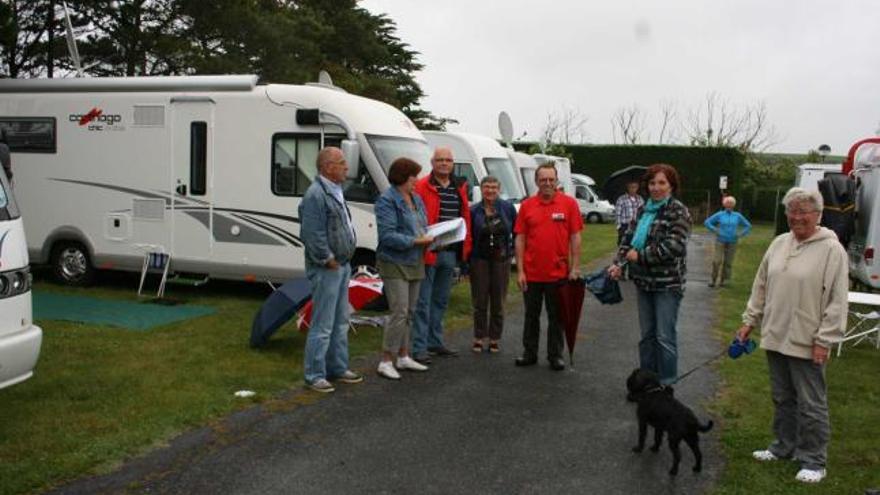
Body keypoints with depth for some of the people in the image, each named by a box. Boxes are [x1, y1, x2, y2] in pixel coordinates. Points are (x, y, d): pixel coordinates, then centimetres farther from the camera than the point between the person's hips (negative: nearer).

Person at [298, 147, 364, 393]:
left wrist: (343, 260, 13)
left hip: (341, 266, 10)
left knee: (341, 322, 17)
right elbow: (312, 234, -23)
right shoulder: (316, 194, -18)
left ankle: (338, 368, 28)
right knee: (323, 325, -4)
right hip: (327, 270, -10)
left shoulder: (335, 192, 14)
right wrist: (328, 260, -16)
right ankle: (314, 375, 6)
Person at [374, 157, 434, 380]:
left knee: (409, 313, 13)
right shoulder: (387, 200, -13)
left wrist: (431, 237, -2)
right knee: (399, 312, -11)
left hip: (414, 263, 8)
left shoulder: (416, 199, 12)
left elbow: (424, 226, 20)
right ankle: (385, 362, -3)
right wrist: (416, 241, -23)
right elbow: (387, 235, -21)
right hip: (395, 263, -8)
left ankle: (404, 357, 23)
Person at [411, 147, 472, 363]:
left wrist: (466, 246, 10)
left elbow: (465, 217, 15)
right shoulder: (422, 187, -7)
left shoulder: (460, 188, 13)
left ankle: (435, 341, 28)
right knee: (423, 301, -3)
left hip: (450, 253, 7)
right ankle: (419, 348, 2)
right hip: (428, 252, -7)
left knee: (441, 300, 16)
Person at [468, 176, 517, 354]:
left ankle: (494, 339, 18)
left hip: (501, 259, 0)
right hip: (479, 260, 0)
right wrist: (466, 262, -2)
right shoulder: (474, 211, 0)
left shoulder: (508, 208, 0)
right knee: (480, 301, 4)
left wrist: (515, 251, -1)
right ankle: (479, 338, 15)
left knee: (498, 302, 7)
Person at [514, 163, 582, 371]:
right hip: (532, 273, 1)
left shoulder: (569, 203, -2)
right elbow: (520, 239, 2)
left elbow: (575, 238, -1)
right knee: (531, 315, 13)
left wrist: (574, 268, -5)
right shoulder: (527, 205, 1)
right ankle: (530, 353, 25)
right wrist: (520, 271, -3)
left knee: (556, 316, 10)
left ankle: (555, 355, 21)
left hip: (558, 273, -1)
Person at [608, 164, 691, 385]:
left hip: (667, 283, -7)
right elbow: (629, 237, 10)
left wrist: (640, 256, -17)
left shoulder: (678, 211, -10)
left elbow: (673, 246, -21)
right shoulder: (643, 210, 10)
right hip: (644, 281, 7)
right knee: (647, 334, 15)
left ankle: (666, 384, 10)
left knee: (665, 336, -1)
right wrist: (618, 263, -5)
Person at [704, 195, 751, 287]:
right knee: (717, 261, -10)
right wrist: (715, 231, -8)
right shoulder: (719, 215, 1)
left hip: (732, 243, 1)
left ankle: (723, 280, 12)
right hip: (720, 241, -1)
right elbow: (707, 222, 2)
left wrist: (741, 234, 0)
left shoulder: (738, 216, 5)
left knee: (728, 262, 1)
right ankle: (713, 280, -1)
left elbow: (748, 226, 13)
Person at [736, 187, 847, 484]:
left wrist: (824, 340, -15)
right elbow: (761, 286, 15)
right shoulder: (779, 244, 8)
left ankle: (813, 461, 17)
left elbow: (837, 301, -12)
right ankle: (784, 447, 34)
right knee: (782, 399, 18)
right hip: (776, 337, 6)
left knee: (810, 404, 4)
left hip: (807, 344, -6)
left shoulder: (831, 249, -11)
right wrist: (749, 321, 13)